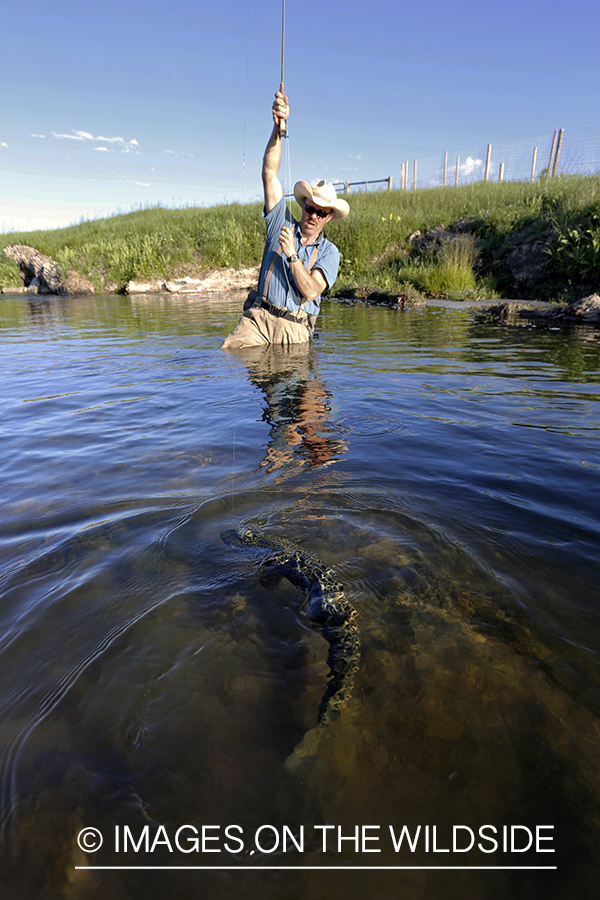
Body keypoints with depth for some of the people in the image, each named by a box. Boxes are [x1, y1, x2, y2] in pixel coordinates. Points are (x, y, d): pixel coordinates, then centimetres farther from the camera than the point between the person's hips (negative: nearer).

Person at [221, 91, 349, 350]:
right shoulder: (283, 223, 12)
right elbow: (269, 172, 3)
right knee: (230, 350, -24)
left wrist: (292, 255, -19)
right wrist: (278, 127, -9)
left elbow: (311, 291, -9)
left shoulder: (329, 252, 7)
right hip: (258, 317, -1)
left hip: (294, 328, 1)